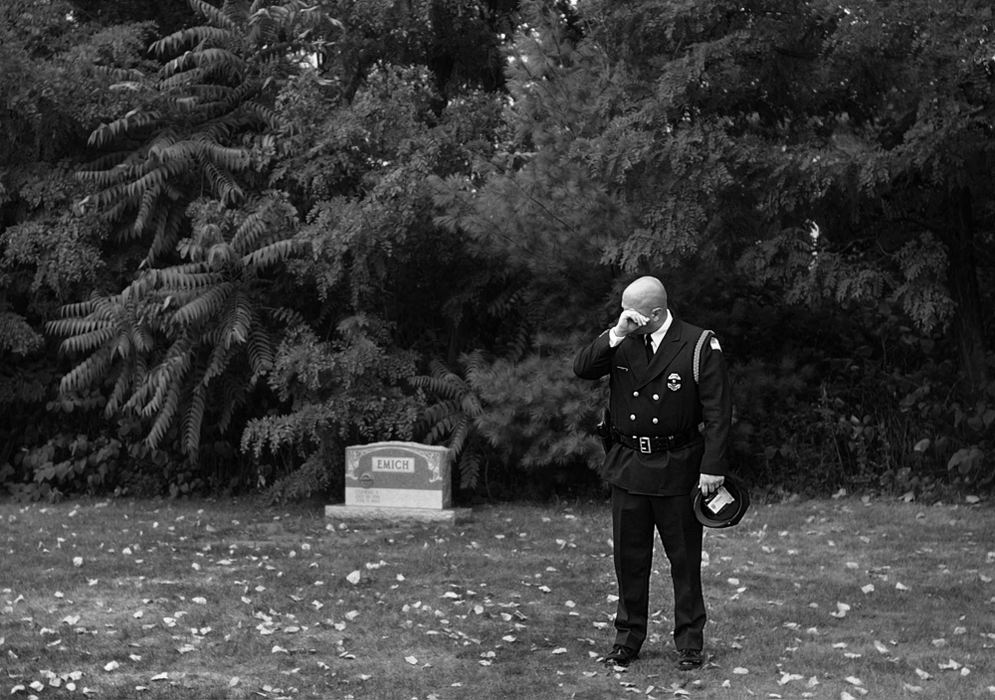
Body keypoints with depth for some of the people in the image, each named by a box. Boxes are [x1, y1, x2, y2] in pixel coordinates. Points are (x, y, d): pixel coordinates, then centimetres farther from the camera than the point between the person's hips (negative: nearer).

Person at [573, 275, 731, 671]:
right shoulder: (621, 343, 4)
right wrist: (616, 334, -17)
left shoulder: (700, 346, -9)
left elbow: (718, 412, -11)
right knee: (628, 556, 10)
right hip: (627, 467, 4)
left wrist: (713, 468, -17)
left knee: (684, 558, 6)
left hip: (677, 471, -4)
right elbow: (581, 370, -6)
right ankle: (627, 638, 22)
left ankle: (689, 643, 17)